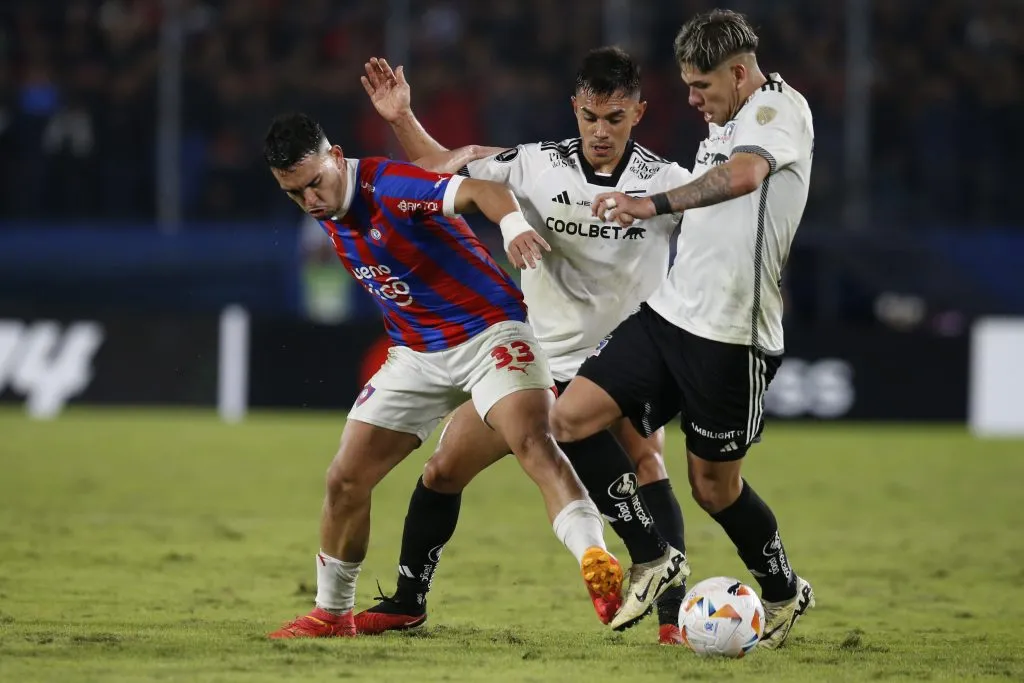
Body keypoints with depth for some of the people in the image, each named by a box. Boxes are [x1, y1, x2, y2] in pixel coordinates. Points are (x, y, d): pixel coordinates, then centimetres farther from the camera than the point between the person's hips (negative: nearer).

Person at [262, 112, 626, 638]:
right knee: (345, 479, 4)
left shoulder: (388, 185, -23)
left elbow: (478, 190, -40)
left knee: (533, 442, -31)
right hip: (417, 354, 7)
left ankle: (595, 560, -44)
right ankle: (332, 613, 21)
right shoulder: (326, 211, 1)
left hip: (488, 332, -7)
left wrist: (513, 222, -58)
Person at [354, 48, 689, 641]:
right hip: (537, 362, 2)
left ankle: (674, 614, -23)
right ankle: (407, 602, 23)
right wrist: (403, 120, -5)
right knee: (443, 469, 3)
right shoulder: (538, 166, -7)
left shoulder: (665, 182, -11)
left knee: (647, 464, -28)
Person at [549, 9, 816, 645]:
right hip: (669, 311, 9)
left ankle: (785, 595, 29)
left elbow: (744, 175, -33)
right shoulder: (724, 125, 17)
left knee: (714, 484, 3)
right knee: (570, 418, -3)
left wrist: (656, 204, -38)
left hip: (732, 336, -8)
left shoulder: (780, 107, -12)